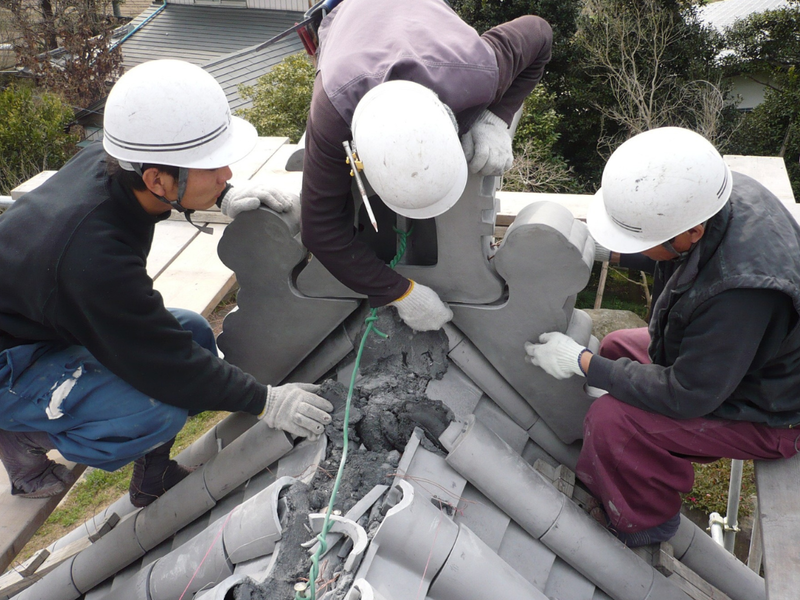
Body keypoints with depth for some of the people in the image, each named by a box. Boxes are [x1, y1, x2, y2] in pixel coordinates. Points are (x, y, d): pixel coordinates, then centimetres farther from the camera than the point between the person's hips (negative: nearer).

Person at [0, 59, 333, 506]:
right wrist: (265, 402, -19)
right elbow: (166, 364, -28)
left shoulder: (109, 161, -17)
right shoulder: (96, 256, -40)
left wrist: (227, 197, -4)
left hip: (49, 318, 9)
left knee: (194, 333, 3)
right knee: (156, 413, -26)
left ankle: (153, 476, 15)